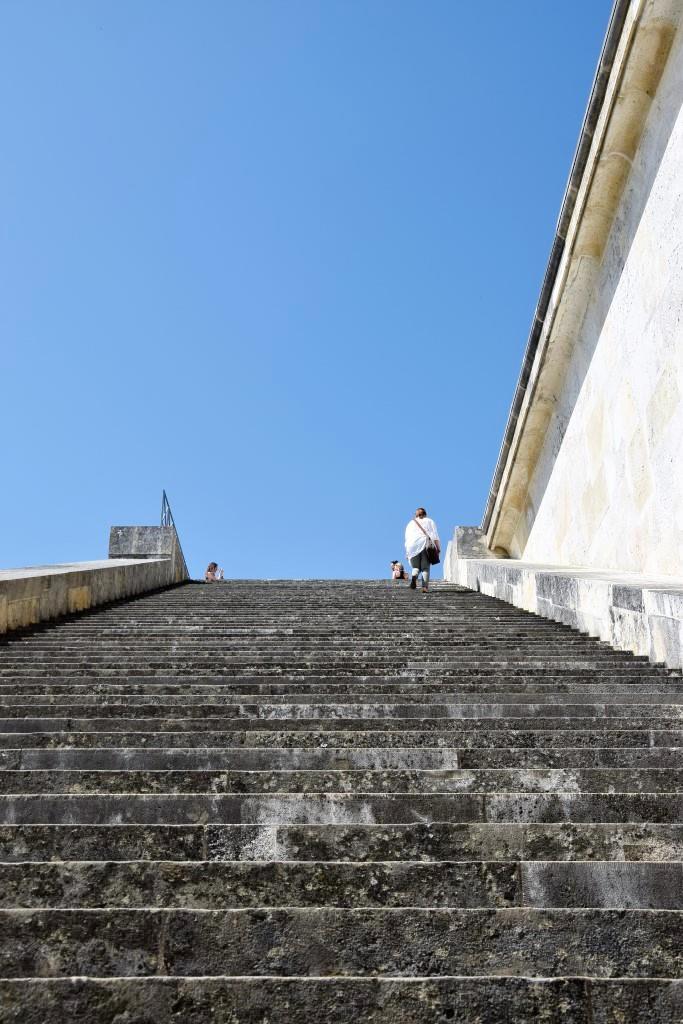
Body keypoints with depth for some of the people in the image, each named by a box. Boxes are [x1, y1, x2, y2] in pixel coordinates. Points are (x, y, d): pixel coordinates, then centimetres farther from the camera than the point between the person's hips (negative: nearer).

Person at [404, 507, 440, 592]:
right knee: (425, 568, -1)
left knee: (416, 567, 6)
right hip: (425, 544, -1)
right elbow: (435, 535, 4)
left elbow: (407, 538, 15)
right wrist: (438, 547, -1)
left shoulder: (411, 523, 23)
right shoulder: (429, 521, 18)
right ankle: (425, 587, -16)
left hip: (413, 547, 1)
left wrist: (407, 553, 13)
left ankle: (414, 577, -26)